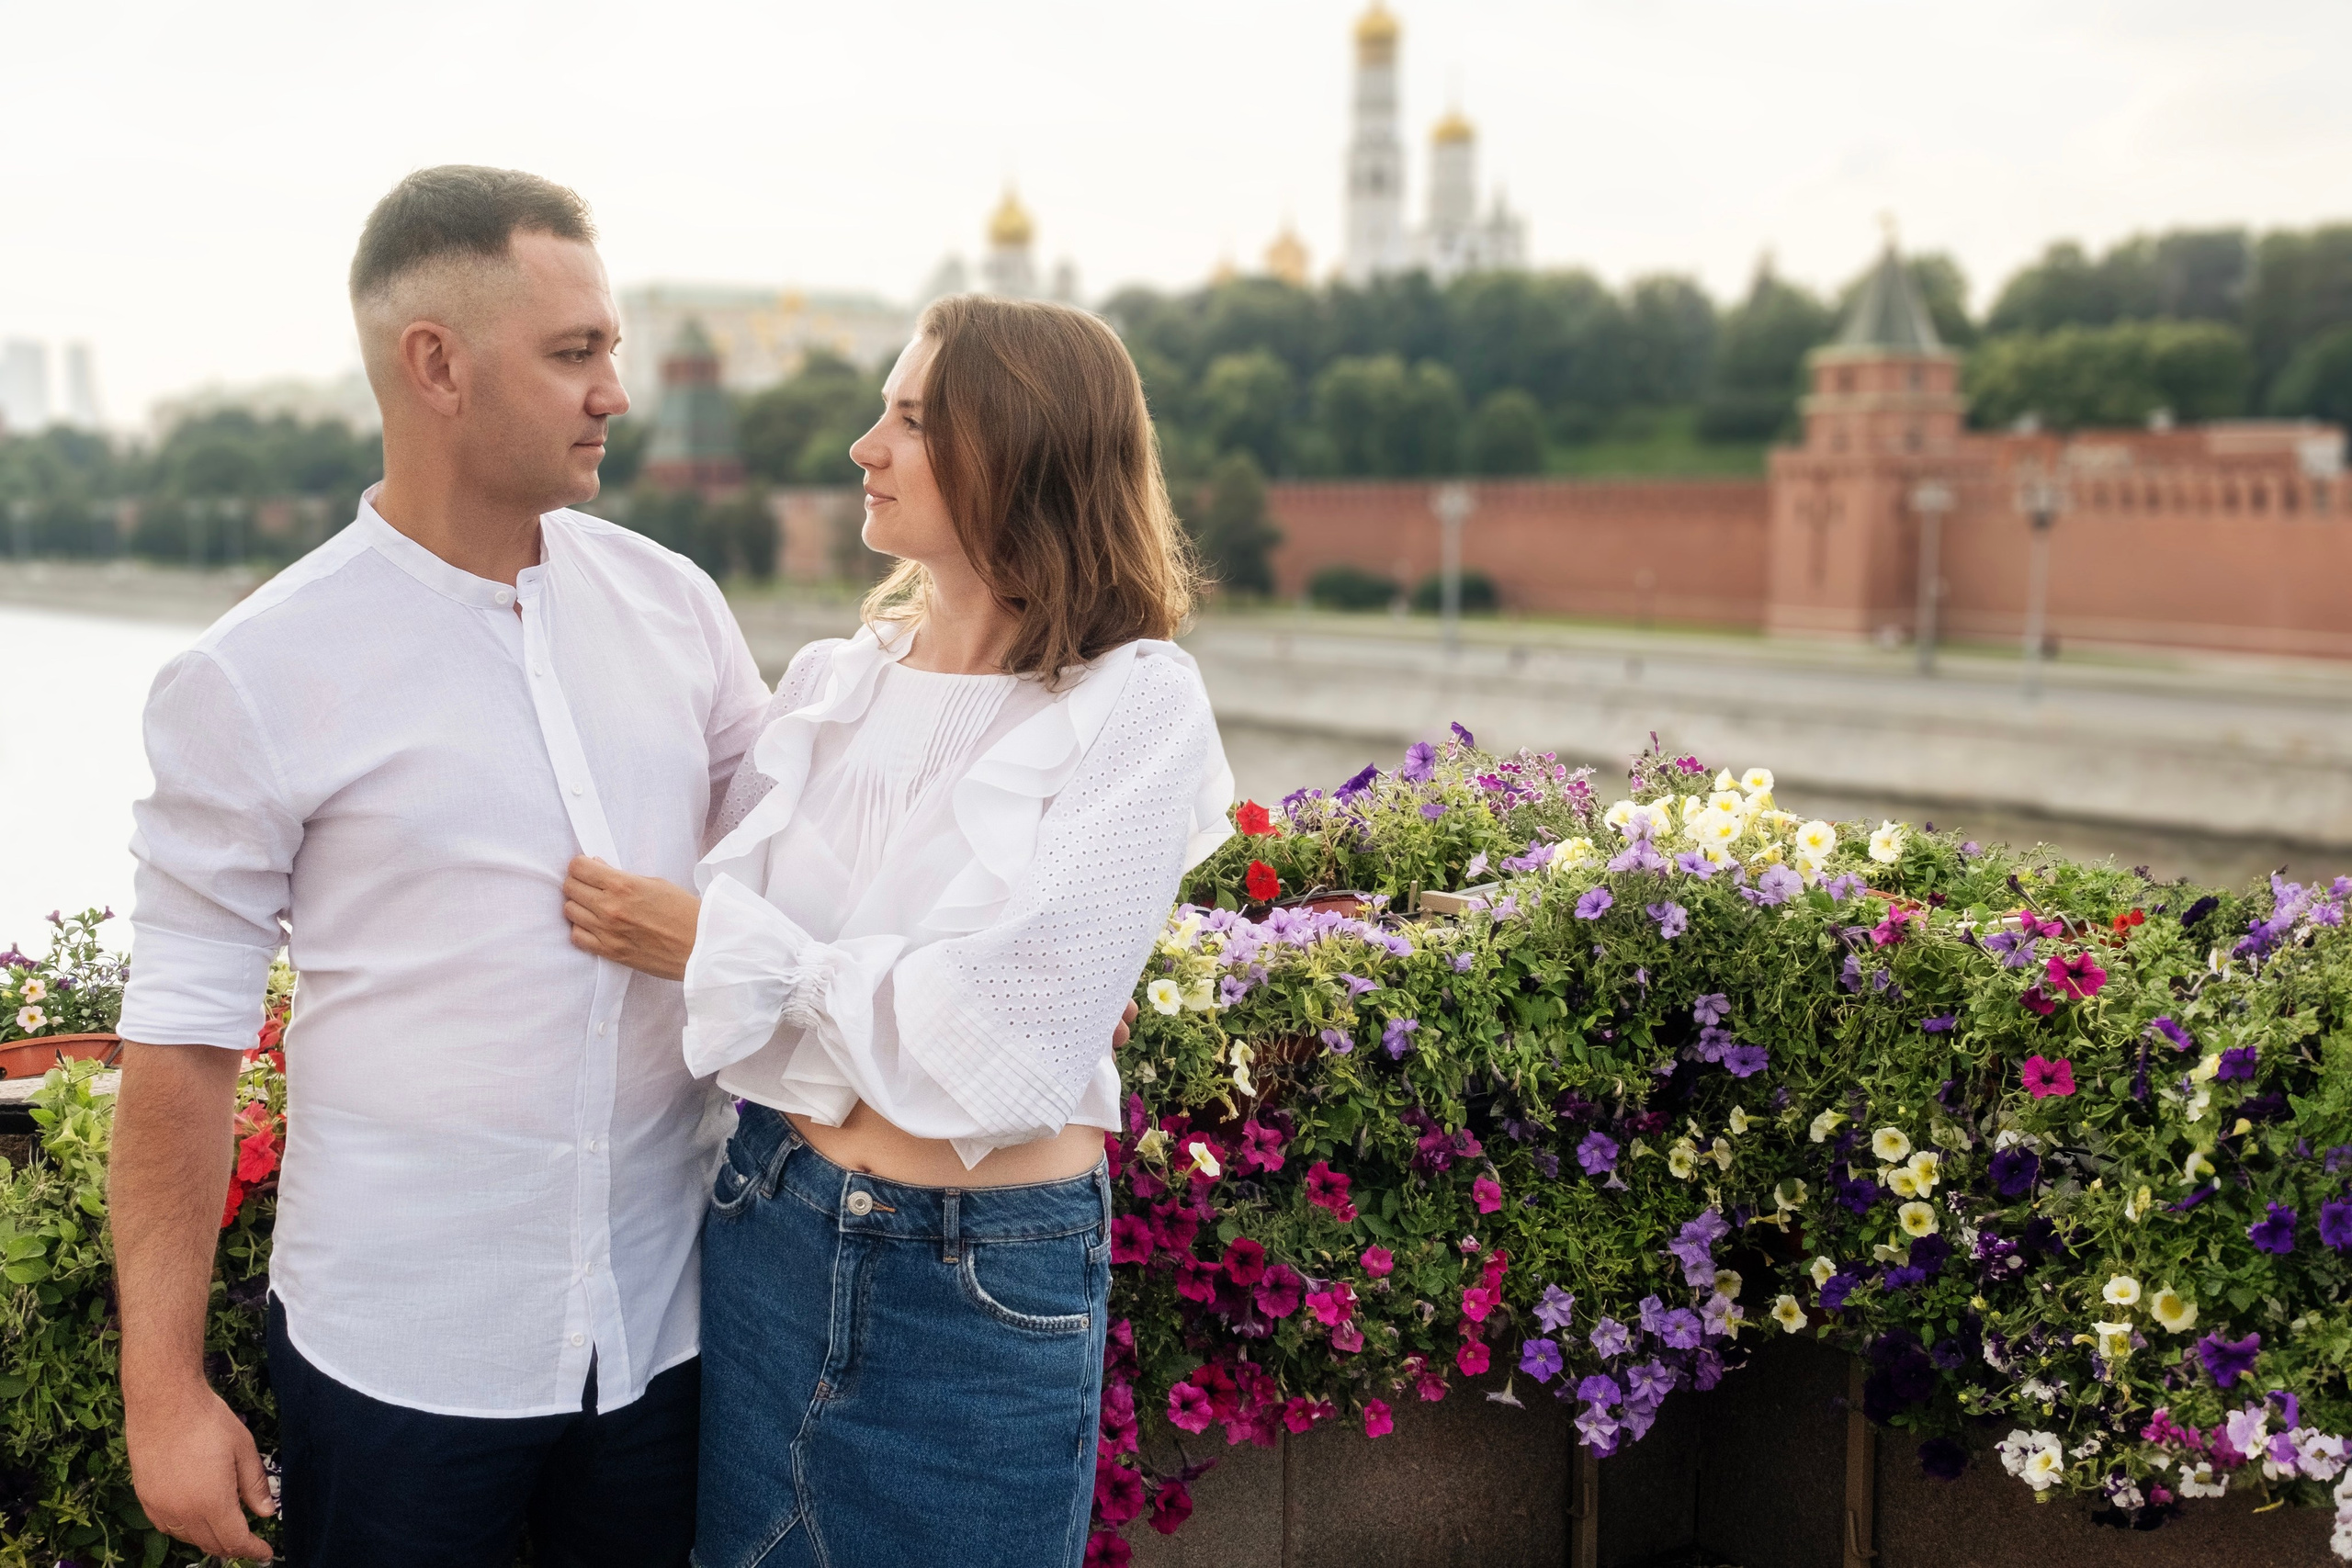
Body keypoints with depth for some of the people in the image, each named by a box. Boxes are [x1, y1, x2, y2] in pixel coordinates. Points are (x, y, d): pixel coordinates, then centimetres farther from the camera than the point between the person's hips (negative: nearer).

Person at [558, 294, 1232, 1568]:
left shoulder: (1135, 710, -12)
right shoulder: (829, 683, 4)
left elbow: (997, 1043, -19)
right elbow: (702, 922, 6)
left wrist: (721, 944, -14)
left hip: (988, 1279, -4)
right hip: (769, 1228, 5)